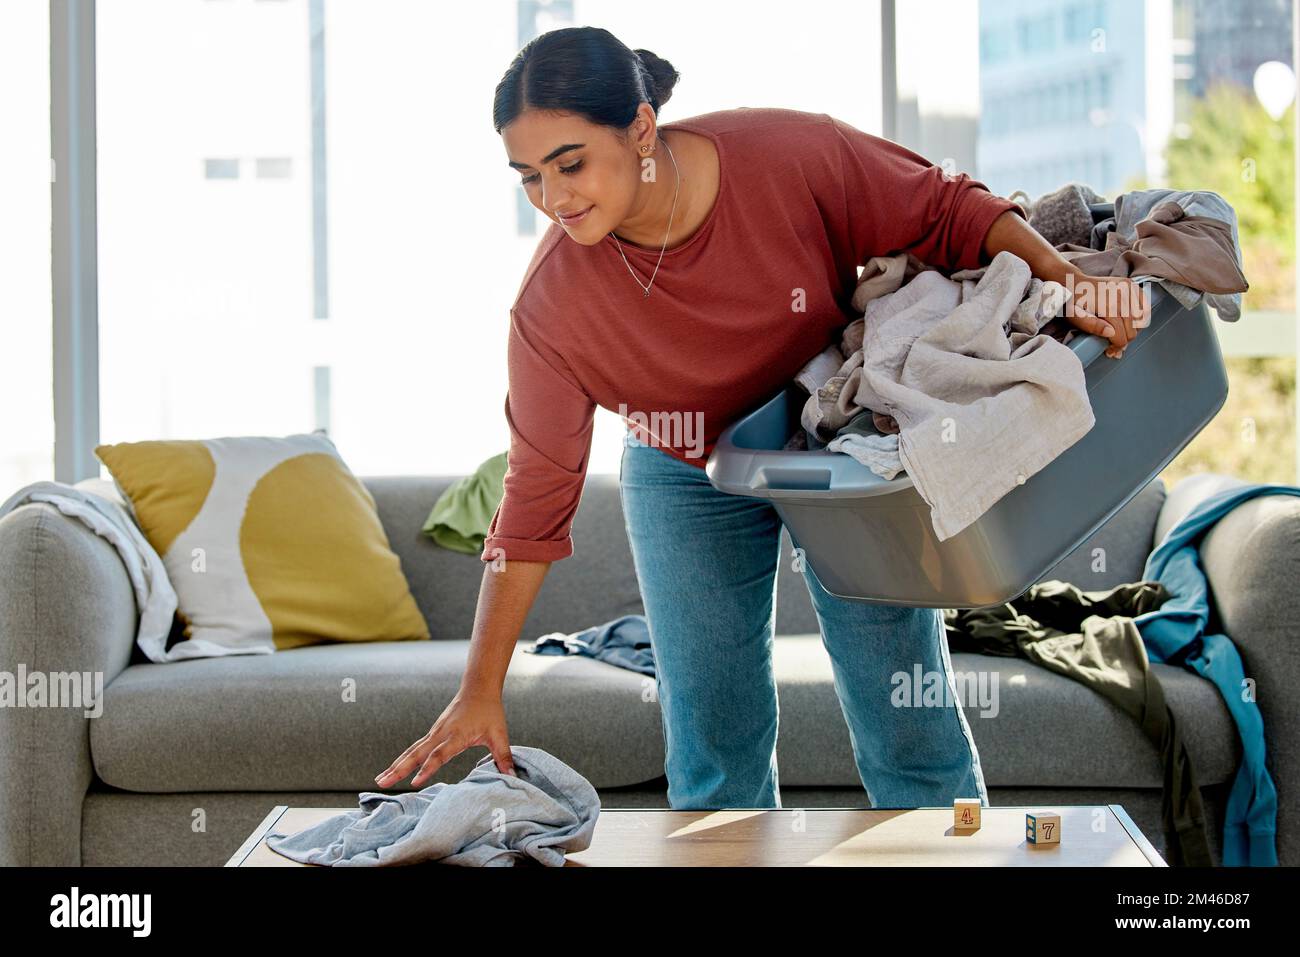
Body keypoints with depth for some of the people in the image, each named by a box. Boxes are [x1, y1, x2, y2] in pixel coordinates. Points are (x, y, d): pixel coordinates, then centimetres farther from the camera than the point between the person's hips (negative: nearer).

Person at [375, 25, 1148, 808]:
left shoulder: (791, 156, -29)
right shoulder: (553, 304, -25)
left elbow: (946, 211, -14)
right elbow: (536, 497, -18)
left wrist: (1064, 277, -30)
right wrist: (481, 693, -16)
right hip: (687, 485, 0)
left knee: (911, 729, 2)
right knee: (713, 746, 2)